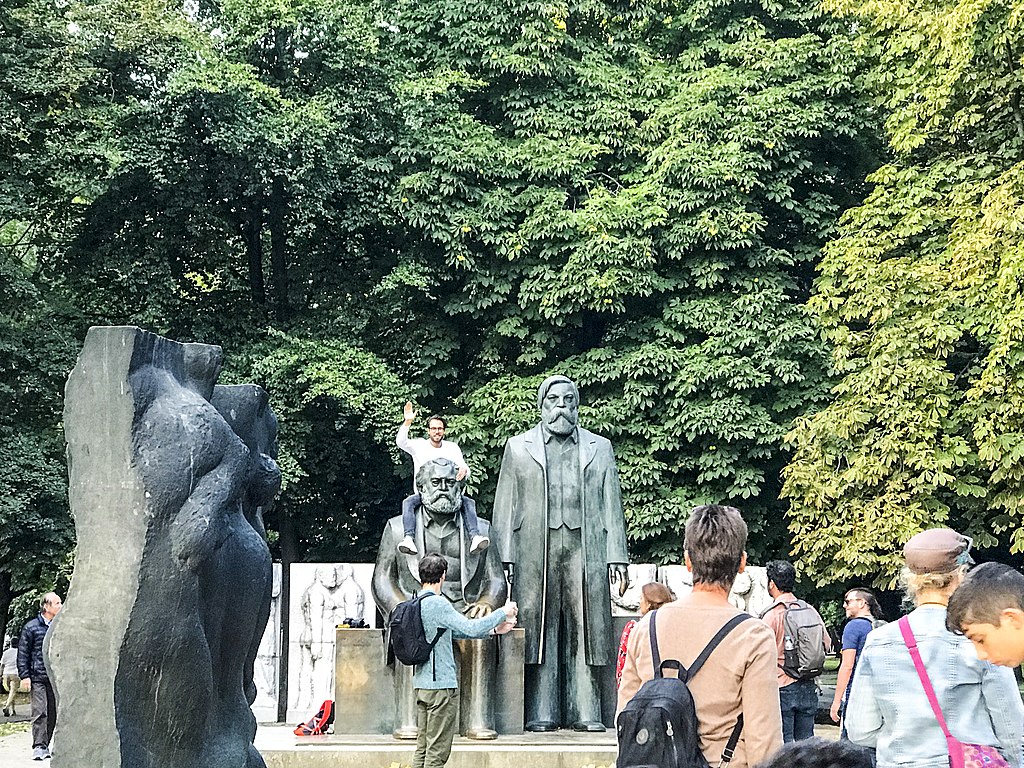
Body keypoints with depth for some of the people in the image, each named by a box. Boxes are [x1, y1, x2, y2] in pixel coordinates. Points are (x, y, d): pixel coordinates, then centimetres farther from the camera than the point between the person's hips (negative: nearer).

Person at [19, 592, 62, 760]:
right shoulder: (31, 627, 0)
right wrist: (24, 675, -7)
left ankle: (45, 746, 15)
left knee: (53, 714, 6)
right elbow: (23, 653, 0)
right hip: (38, 678, -4)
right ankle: (38, 746, -8)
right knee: (39, 713, -10)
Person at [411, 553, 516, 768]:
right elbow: (471, 628, -20)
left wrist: (493, 628, 20)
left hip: (421, 684, 9)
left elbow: (454, 630, 21)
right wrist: (503, 612, -6)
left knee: (423, 747, 11)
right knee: (438, 750, -5)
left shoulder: (416, 604, 15)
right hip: (441, 685, -9)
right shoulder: (438, 604, -15)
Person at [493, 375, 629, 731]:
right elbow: (505, 506, 9)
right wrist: (504, 558, -1)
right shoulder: (518, 447, 13)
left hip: (586, 552, 1)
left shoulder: (600, 448, 16)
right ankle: (541, 714, 4)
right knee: (539, 632, -1)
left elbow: (612, 506, 12)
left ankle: (586, 712, 4)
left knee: (585, 631, -1)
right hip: (535, 553, -1)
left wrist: (617, 558, 4)